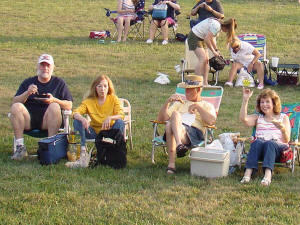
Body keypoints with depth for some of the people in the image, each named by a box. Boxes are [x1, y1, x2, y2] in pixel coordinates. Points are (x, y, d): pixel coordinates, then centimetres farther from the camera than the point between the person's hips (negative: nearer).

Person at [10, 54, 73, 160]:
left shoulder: (59, 83, 16)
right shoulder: (28, 82, 19)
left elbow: (69, 106, 7)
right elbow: (14, 101, 7)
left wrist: (54, 100, -11)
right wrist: (27, 93, -11)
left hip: (47, 121, -1)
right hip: (28, 121, 1)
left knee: (55, 106, -31)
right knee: (16, 107, -25)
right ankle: (20, 147, -26)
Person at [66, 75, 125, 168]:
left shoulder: (113, 99, -3)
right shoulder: (89, 101, -2)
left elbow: (121, 115, -17)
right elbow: (75, 113, -15)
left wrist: (110, 118, -40)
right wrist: (82, 119, -39)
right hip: (94, 132, 2)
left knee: (120, 122, -30)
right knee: (77, 121, -22)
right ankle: (83, 155, -32)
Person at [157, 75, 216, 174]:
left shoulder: (207, 106, 25)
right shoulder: (179, 103, 35)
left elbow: (211, 121, 1)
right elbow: (161, 119, 21)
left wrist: (197, 106, 4)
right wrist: (168, 101, 9)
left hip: (194, 133, -3)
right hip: (176, 129, 3)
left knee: (175, 114, -34)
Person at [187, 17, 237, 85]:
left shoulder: (219, 25, 5)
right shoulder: (216, 26, -26)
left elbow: (211, 38, 15)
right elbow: (207, 39, -27)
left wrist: (216, 50, 9)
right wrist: (213, 51, -18)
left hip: (201, 38, 10)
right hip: (194, 37, -10)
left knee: (206, 60, 3)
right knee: (203, 58, -19)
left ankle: (205, 83, 1)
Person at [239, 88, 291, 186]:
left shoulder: (283, 118, 18)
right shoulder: (258, 118, 24)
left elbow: (286, 140, 5)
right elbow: (243, 119, 1)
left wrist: (283, 128, -17)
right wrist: (245, 100, -5)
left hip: (278, 147, -2)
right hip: (259, 148, 2)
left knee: (270, 143, -37)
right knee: (257, 142, -33)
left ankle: (268, 175, -59)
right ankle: (248, 172, -51)